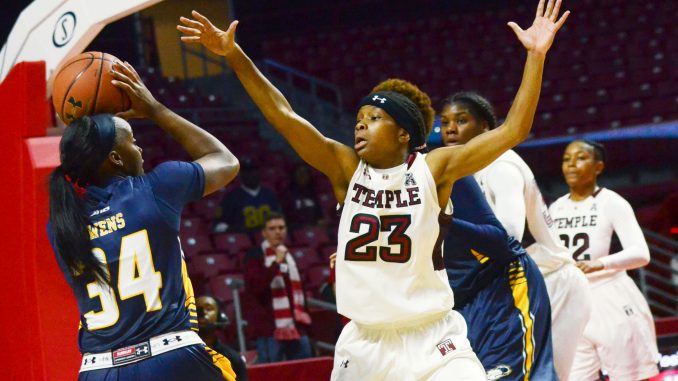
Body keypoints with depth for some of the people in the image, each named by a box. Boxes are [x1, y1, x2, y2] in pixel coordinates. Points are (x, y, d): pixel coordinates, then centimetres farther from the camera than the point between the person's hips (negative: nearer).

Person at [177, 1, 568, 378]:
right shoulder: (347, 168, 0)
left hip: (432, 338, -3)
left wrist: (535, 57, -19)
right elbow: (284, 116, -6)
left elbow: (513, 131, -12)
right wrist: (234, 55, -13)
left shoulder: (434, 169, -5)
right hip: (365, 341, 3)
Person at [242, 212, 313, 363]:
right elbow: (254, 287, -18)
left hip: (295, 326, 7)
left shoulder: (288, 255, 20)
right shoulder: (255, 256, -3)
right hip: (270, 327, -7)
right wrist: (276, 263, -22)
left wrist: (304, 316, 20)